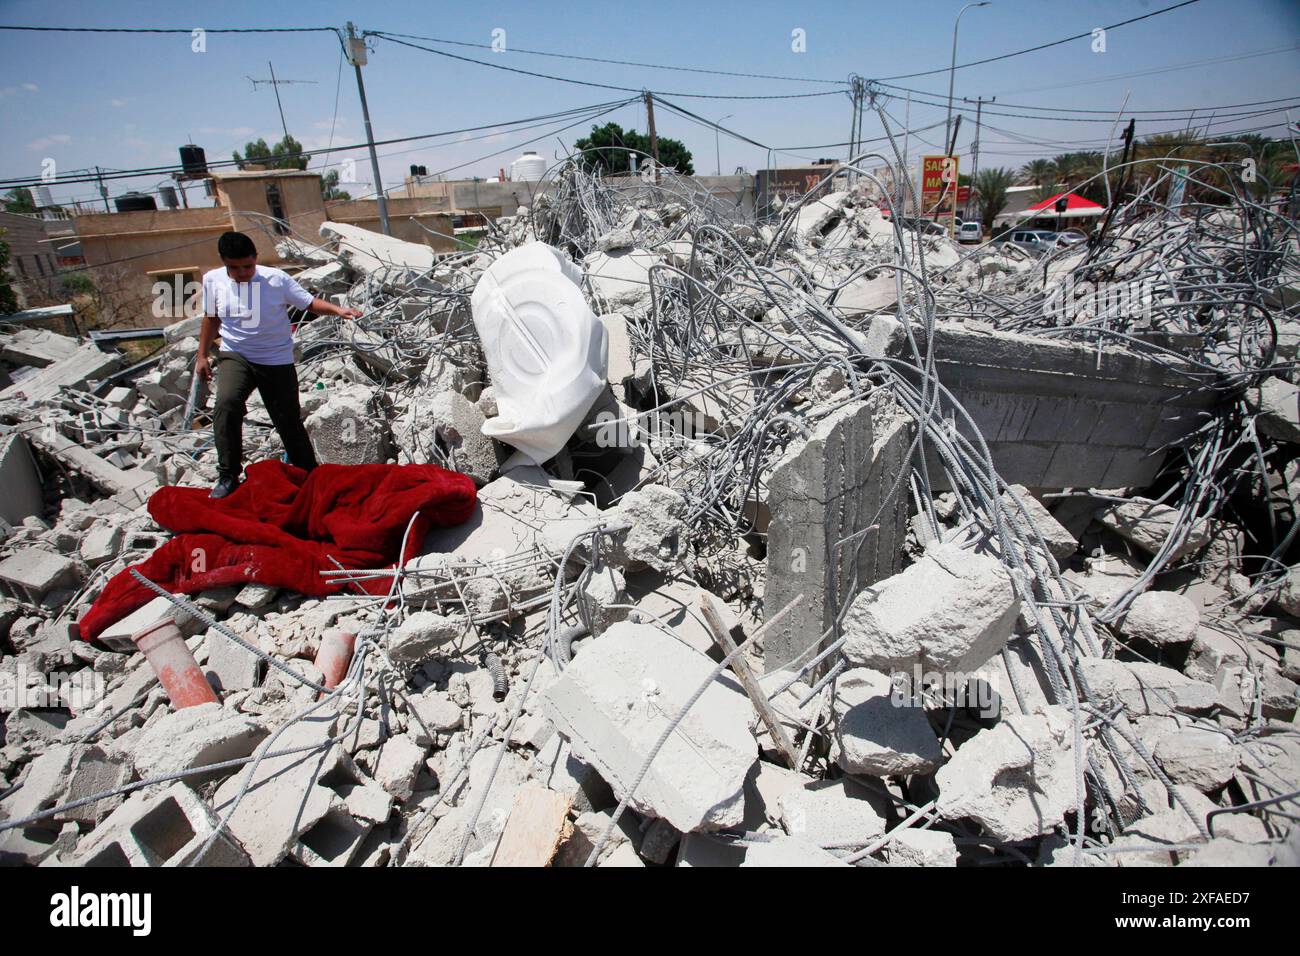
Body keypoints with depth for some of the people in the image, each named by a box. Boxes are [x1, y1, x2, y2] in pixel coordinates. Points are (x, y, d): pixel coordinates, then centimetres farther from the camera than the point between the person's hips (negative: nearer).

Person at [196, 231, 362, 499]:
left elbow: (309, 303, -8)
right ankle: (228, 476, -15)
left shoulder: (277, 279, -11)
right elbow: (211, 318, 11)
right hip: (235, 356, 1)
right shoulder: (213, 280, -2)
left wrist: (338, 309, -27)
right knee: (226, 403, -26)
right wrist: (202, 356, 12)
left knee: (289, 422, 3)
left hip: (277, 361, -1)